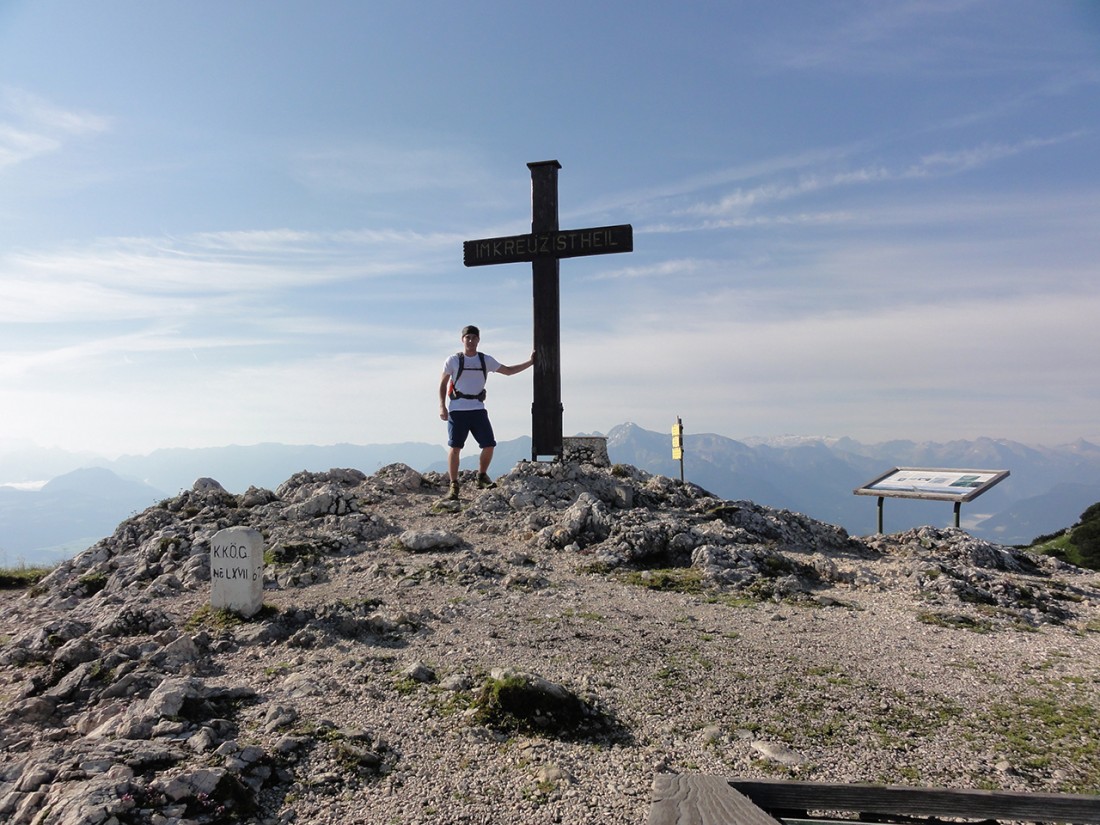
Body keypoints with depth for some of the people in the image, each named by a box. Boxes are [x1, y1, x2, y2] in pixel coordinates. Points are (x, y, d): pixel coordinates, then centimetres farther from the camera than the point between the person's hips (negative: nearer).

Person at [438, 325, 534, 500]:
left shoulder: (486, 360, 10)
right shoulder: (453, 360, 2)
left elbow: (509, 370, 18)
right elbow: (443, 384, 7)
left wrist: (530, 362, 12)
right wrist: (442, 406, -3)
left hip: (478, 409, 3)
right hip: (457, 410, -3)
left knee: (489, 445, -3)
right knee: (455, 447, -6)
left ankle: (482, 476, 20)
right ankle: (454, 486, 2)